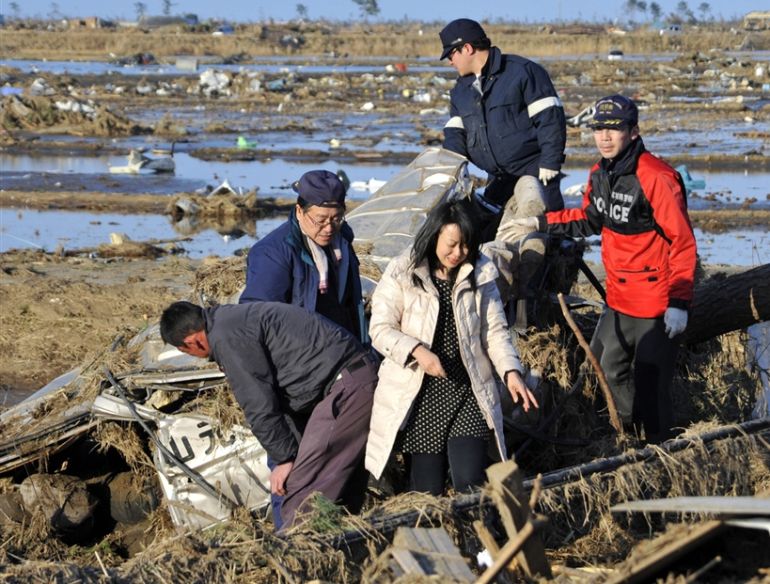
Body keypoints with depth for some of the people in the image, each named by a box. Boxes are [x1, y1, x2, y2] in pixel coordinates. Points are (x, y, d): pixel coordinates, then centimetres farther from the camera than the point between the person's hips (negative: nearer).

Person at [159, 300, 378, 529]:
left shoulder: (227, 338, -13)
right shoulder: (236, 317, 20)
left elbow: (259, 405, -13)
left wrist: (285, 458, -4)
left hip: (345, 385, -10)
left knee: (300, 495, -10)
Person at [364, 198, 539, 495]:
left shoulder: (481, 274, 5)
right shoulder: (402, 273, -4)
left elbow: (495, 331, 7)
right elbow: (381, 329, -5)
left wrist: (511, 372, -10)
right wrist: (417, 351, -22)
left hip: (468, 393, 2)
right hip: (419, 395, -2)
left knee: (470, 482, -9)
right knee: (427, 488, 1)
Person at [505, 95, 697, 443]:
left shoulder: (656, 178, -22)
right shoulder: (600, 175, 3)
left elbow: (683, 242, -20)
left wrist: (679, 302, -22)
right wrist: (541, 223, 17)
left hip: (656, 302, -8)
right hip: (619, 298, 8)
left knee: (649, 382, -2)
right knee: (608, 370, 20)